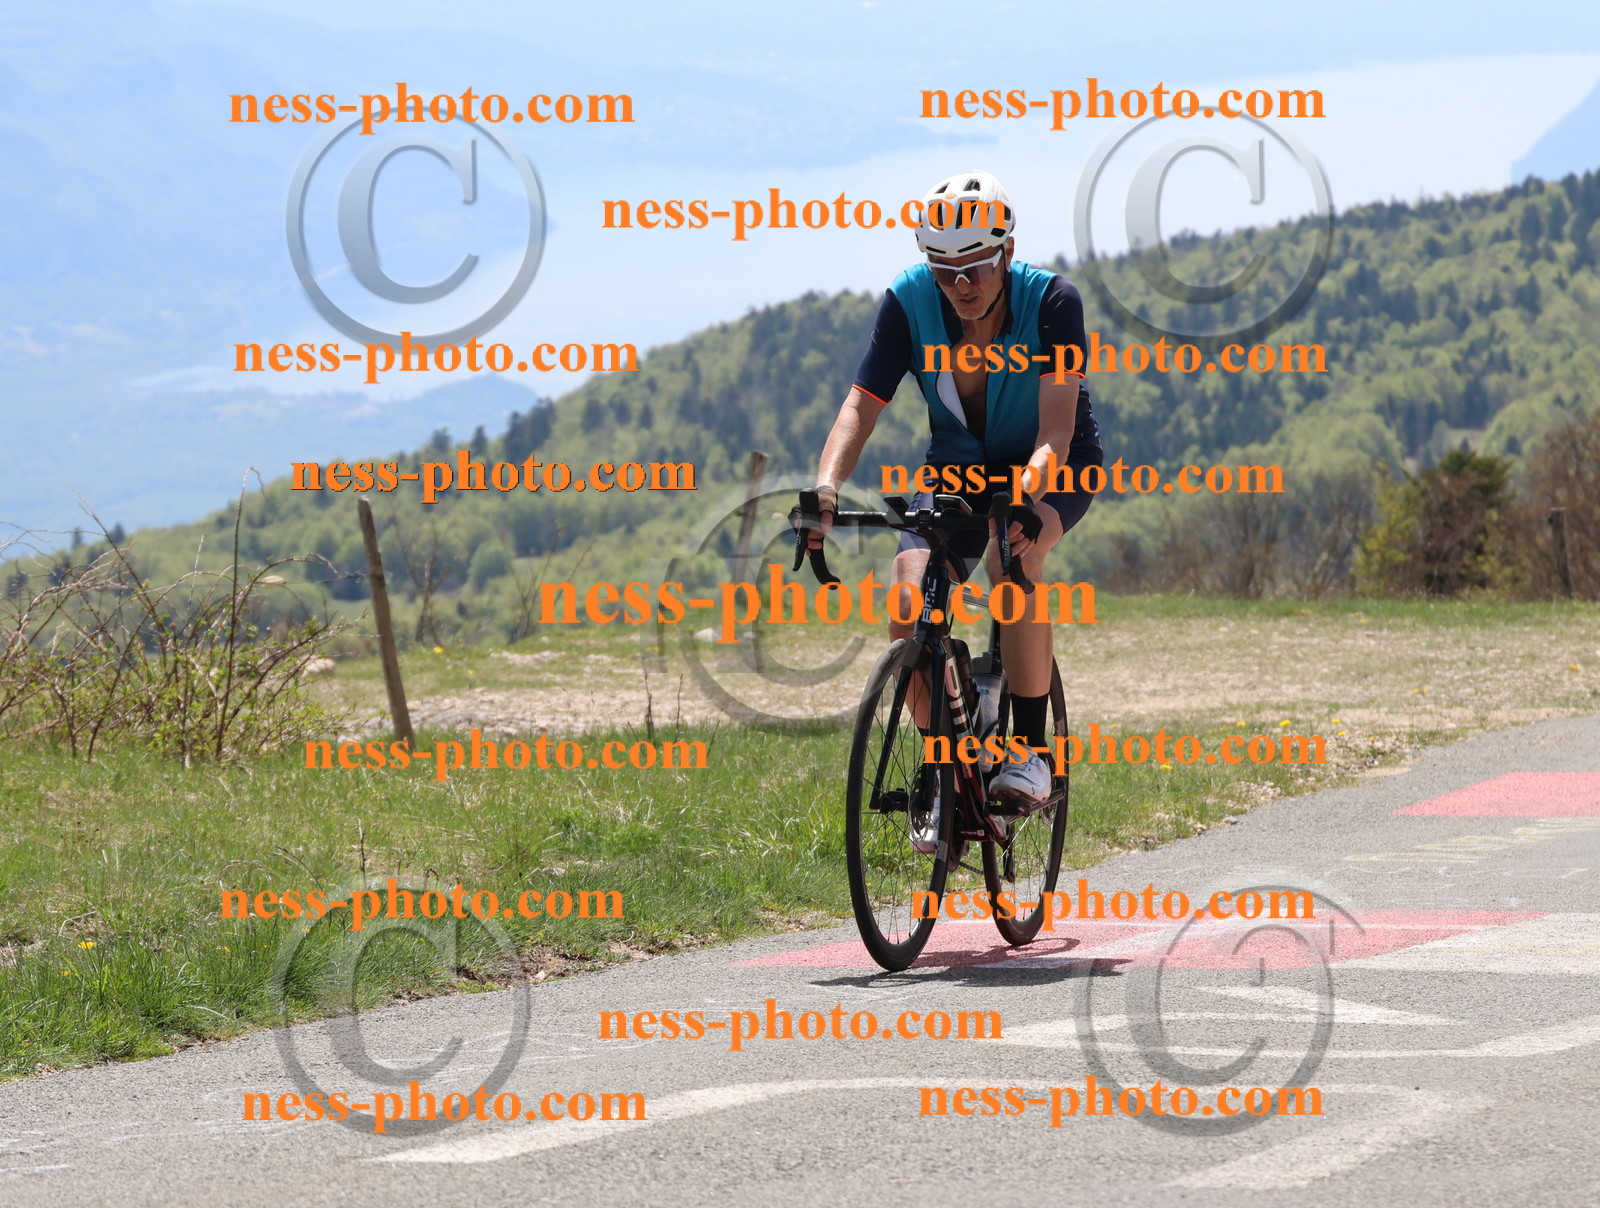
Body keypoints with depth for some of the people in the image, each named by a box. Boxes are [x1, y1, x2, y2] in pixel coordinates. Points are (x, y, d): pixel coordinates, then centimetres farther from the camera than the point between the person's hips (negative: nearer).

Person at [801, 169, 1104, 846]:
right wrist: (827, 487, -44)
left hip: (1052, 465, -3)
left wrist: (1025, 496, -55)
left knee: (1014, 553, -35)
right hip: (958, 463, 3)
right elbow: (862, 405, -25)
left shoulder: (1051, 302, -28)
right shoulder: (910, 302, -21)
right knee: (910, 604, -20)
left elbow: (1055, 430, -35)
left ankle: (1031, 752, -22)